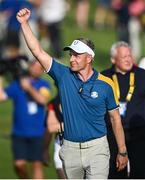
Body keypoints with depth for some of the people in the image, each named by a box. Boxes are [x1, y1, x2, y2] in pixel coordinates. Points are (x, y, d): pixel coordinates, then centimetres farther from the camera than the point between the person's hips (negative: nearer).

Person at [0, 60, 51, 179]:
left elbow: (43, 100, -13)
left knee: (37, 164, -3)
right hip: (19, 133, 0)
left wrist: (29, 88, -11)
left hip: (37, 133, 0)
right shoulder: (16, 84, 4)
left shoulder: (43, 85, 5)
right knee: (19, 164, -7)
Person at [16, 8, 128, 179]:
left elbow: (115, 118, 4)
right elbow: (38, 52, -5)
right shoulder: (64, 75, 0)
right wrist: (24, 23, -13)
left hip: (96, 148, -3)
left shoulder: (105, 84, -4)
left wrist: (122, 151, 6)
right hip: (70, 148, 3)